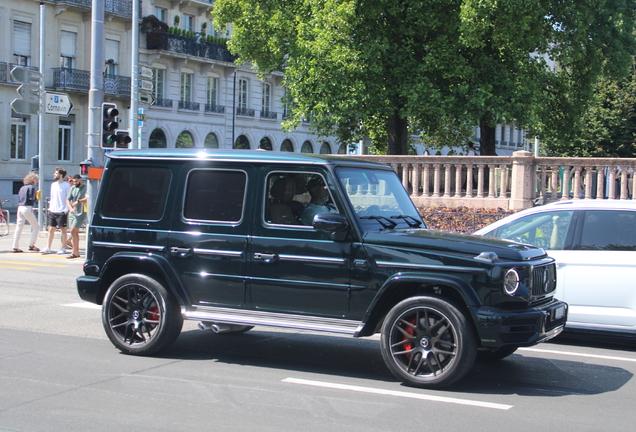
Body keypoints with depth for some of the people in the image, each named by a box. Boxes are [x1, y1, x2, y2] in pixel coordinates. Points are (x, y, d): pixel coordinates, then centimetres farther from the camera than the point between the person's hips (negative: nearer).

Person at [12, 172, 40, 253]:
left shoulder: (22, 188, 16)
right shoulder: (32, 187, -7)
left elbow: (18, 199, 16)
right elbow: (32, 199, -14)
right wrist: (36, 196, 2)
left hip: (20, 208, 8)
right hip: (27, 208, -8)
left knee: (18, 228, 7)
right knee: (36, 227, 4)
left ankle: (15, 247, 6)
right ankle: (31, 245, 1)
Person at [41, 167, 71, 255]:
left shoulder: (66, 185, -6)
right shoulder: (53, 185, 13)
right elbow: (52, 197, 19)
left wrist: (66, 210, -13)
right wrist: (50, 207, 11)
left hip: (62, 212, -6)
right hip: (53, 211, 6)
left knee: (63, 229, 2)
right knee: (51, 229, 6)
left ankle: (63, 248, 9)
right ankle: (48, 248, 10)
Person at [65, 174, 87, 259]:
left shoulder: (86, 188, -6)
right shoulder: (72, 188, 12)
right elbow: (68, 200, 9)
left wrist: (78, 201, -24)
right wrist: (70, 208, -8)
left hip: (80, 213, -7)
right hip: (72, 213, 7)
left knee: (73, 231, -13)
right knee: (75, 232, 9)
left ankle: (74, 252, -8)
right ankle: (77, 252, 16)